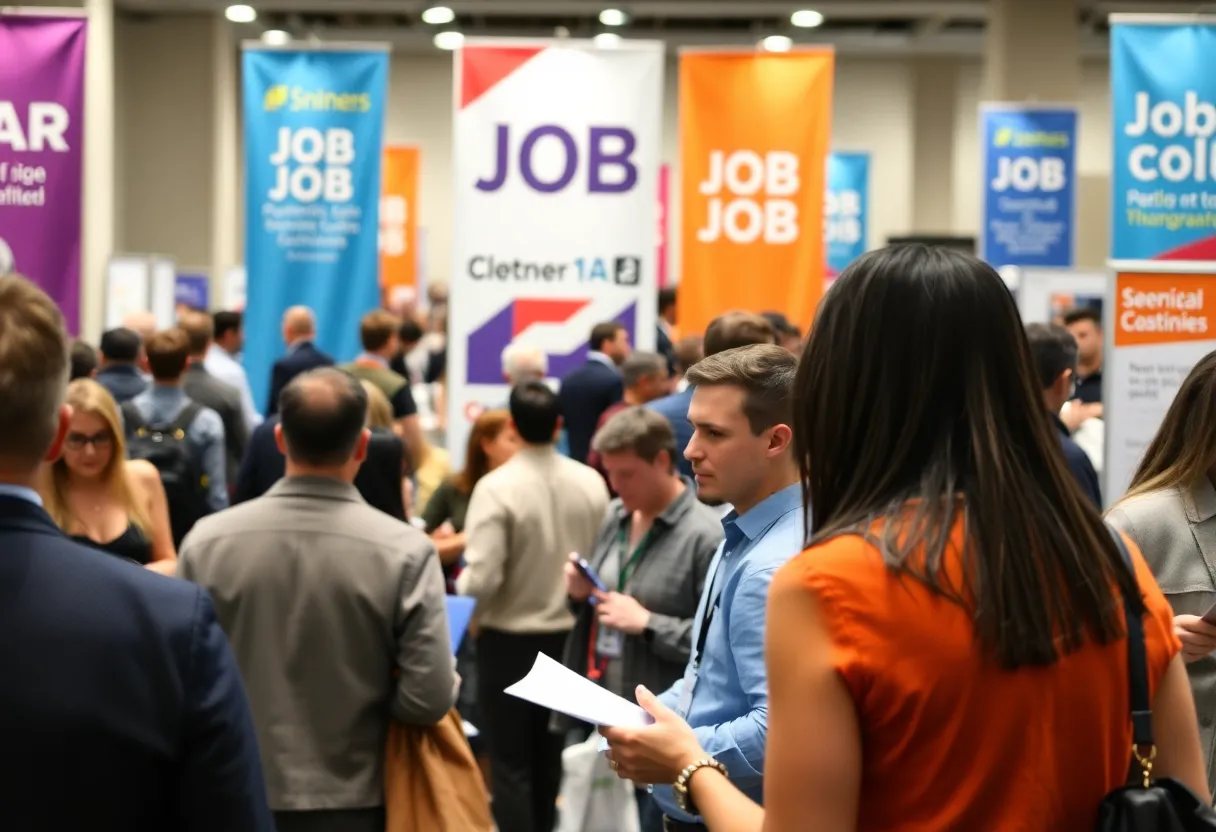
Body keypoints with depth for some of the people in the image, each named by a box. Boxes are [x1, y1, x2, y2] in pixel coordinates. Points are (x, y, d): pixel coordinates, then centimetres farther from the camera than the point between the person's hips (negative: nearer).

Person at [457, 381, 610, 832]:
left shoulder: (496, 487, -21)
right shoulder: (591, 483, -8)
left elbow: (482, 579, -23)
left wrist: (460, 583, -2)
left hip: (508, 640, -5)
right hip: (570, 636, 5)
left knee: (511, 763, 4)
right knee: (551, 756, 21)